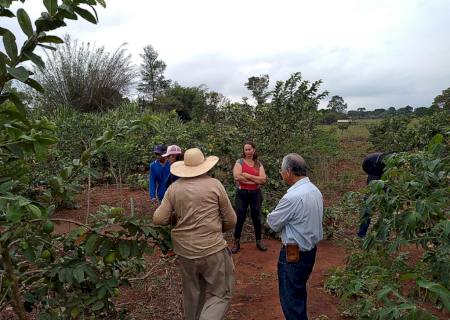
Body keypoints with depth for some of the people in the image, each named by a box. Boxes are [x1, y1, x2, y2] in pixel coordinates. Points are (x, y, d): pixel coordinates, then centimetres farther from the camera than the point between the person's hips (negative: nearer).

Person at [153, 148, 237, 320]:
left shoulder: (174, 187, -3)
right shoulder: (215, 185, -8)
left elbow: (158, 219, -3)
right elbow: (231, 221, -2)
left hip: (184, 251, 4)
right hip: (212, 249, -3)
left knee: (192, 293, 22)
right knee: (220, 293, 11)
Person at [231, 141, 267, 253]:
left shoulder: (258, 164, 5)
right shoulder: (239, 162, -2)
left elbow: (263, 179, -8)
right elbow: (237, 177, -19)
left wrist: (247, 175, -17)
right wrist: (256, 180, -14)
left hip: (256, 194, 2)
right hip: (242, 193, -2)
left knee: (257, 218, 12)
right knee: (239, 218, 6)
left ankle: (259, 241, 29)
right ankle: (237, 242, 20)